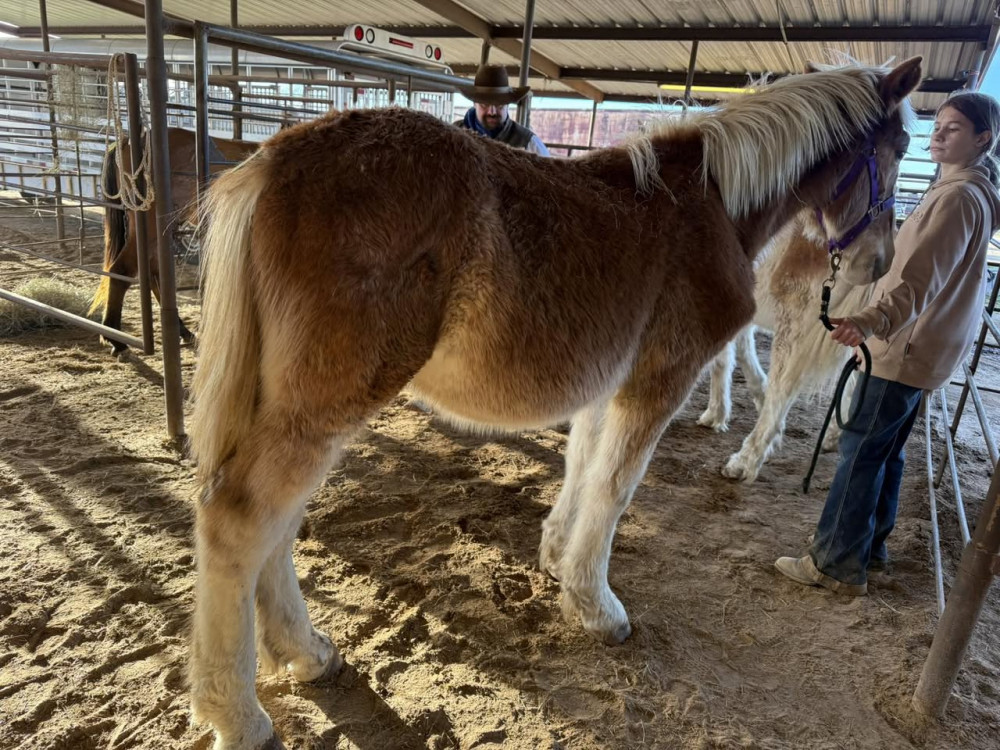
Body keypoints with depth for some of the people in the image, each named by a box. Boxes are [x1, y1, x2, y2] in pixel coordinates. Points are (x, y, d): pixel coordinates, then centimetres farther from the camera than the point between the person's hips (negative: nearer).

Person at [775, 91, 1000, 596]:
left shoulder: (957, 196, -15)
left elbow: (921, 276, -30)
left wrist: (874, 319, -45)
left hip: (906, 346, -10)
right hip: (920, 345, 10)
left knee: (860, 449, -7)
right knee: (885, 451, 15)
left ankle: (836, 565, -1)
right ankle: (869, 546, 25)